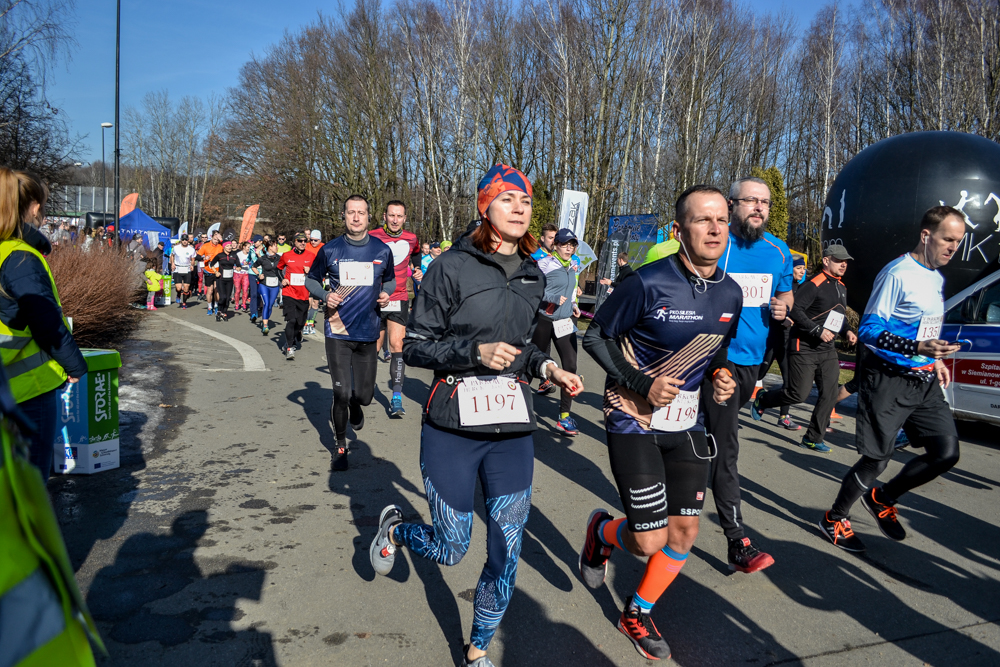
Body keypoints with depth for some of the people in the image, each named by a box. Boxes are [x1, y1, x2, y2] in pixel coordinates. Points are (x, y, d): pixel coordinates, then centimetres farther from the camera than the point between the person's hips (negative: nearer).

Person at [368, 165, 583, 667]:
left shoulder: (532, 276, 9)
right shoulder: (451, 267, -8)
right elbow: (413, 347, -7)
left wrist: (548, 369, 3)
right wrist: (475, 351, -21)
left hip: (513, 433, 5)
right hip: (452, 431, -4)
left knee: (505, 555, 7)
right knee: (451, 550, 7)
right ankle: (394, 527, 41)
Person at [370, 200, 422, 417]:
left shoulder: (411, 239, 4)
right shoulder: (372, 237, -5)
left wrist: (417, 273, 15)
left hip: (399, 299, 1)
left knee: (396, 345, -12)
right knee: (372, 348, 7)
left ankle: (397, 397, -11)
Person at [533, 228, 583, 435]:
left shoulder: (574, 265, 9)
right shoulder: (544, 264, -11)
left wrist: (573, 304, 9)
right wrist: (553, 298, -25)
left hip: (565, 322, 5)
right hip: (543, 320, -4)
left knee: (570, 366, -6)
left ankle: (564, 416, -1)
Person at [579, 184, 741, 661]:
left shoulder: (731, 294, -1)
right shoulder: (648, 283, -20)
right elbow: (595, 337, -11)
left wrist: (720, 375, -5)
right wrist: (641, 385, -20)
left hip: (686, 423, 6)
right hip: (633, 420, -6)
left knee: (685, 531, 10)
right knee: (649, 542, -6)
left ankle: (638, 613, 35)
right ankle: (602, 531, 31)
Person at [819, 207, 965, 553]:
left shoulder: (937, 278, 14)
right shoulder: (896, 274, -15)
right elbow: (868, 330, -20)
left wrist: (935, 358, 13)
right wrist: (918, 349, -30)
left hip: (925, 381, 8)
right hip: (889, 381, -8)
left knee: (946, 452, 1)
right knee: (876, 460, 0)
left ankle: (883, 498, 23)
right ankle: (835, 519, 20)